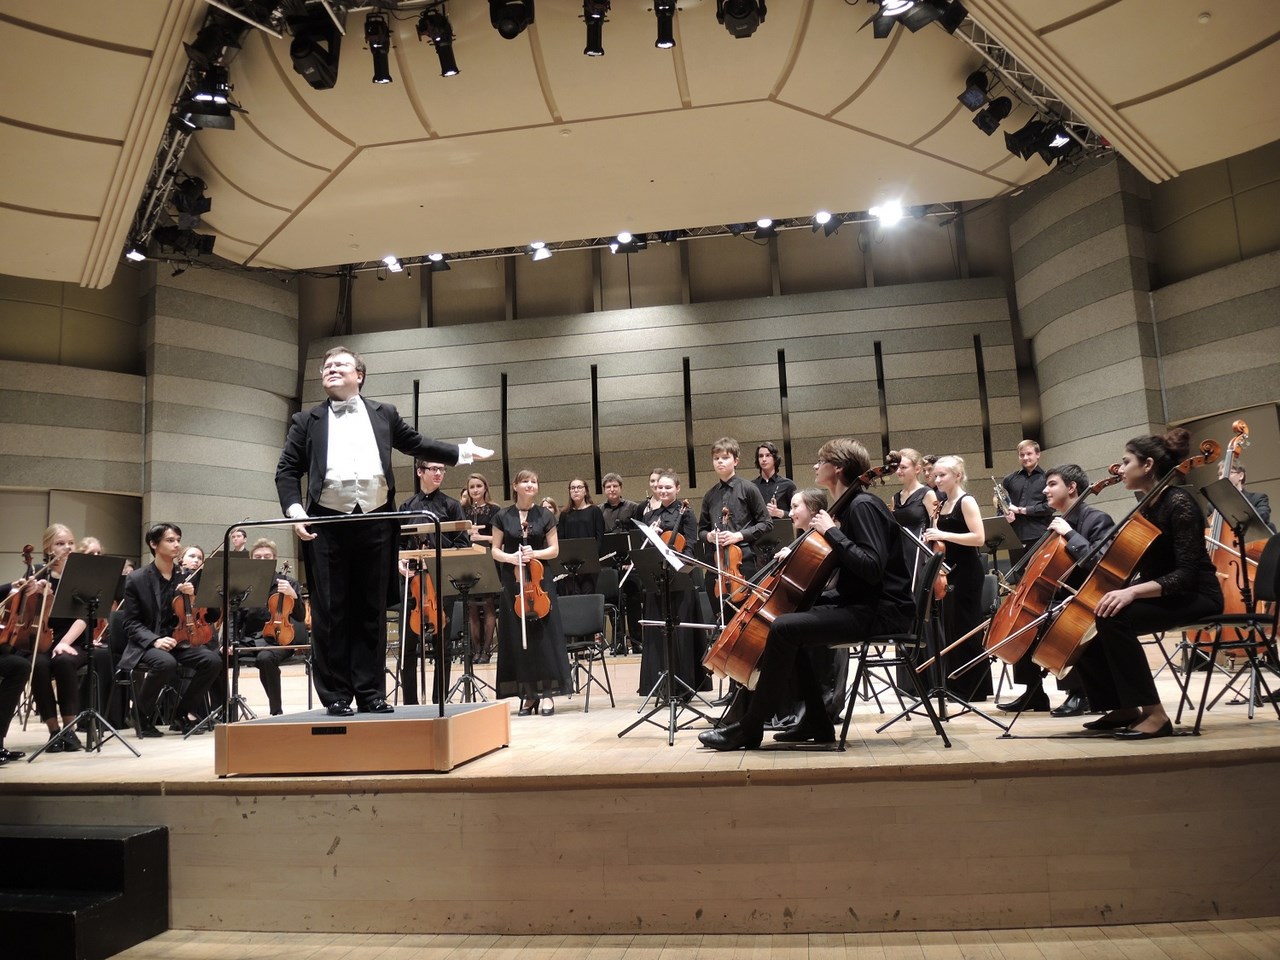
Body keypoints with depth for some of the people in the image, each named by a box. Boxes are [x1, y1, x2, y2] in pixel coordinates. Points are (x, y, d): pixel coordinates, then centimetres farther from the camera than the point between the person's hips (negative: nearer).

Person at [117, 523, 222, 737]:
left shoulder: (186, 576, 8)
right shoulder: (136, 579, -3)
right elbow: (129, 623, -5)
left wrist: (192, 596, -11)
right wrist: (154, 639, -23)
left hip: (178, 641, 4)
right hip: (147, 645, -4)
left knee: (213, 660, -24)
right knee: (166, 663, -37)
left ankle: (181, 714, -3)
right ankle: (143, 715, -9)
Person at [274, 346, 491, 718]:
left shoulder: (383, 414, 15)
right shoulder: (307, 421, 11)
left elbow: (418, 445, 21)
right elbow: (287, 470, 7)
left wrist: (464, 451, 16)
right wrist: (294, 510, -9)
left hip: (375, 524, 1)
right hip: (326, 525, -1)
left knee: (372, 611, 5)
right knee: (330, 613, 1)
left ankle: (371, 693, 13)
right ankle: (336, 695, 10)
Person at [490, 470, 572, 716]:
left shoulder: (545, 515, 4)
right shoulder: (502, 516, 4)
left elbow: (554, 549, 4)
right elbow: (495, 551, 6)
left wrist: (535, 553, -14)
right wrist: (510, 557, -14)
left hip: (539, 579, -1)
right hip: (512, 581, 1)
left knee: (543, 633, -3)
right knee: (518, 636, 3)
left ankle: (546, 693, 3)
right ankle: (528, 694, 11)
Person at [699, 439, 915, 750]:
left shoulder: (863, 506, -15)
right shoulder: (848, 506, 14)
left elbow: (872, 567, -28)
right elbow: (837, 560, 22)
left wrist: (831, 531, -22)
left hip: (879, 611, -11)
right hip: (859, 604, 11)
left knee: (783, 628, -22)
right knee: (787, 619, 11)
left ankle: (749, 728, -11)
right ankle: (817, 722, 13)